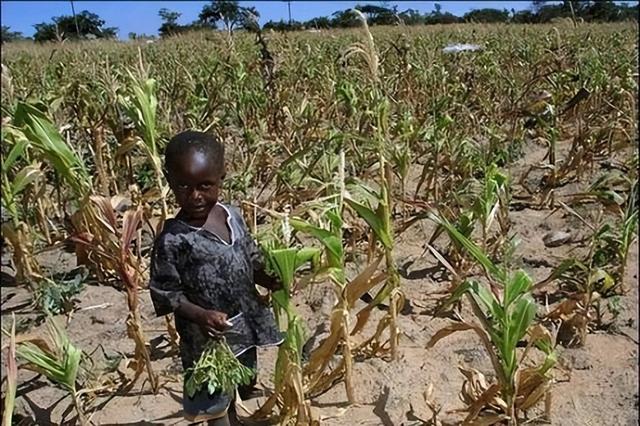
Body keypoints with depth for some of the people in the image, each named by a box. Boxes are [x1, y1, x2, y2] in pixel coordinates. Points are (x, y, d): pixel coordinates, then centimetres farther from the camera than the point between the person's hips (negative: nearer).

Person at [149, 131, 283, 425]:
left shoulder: (233, 215, -6)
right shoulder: (172, 239, -23)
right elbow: (164, 293, -15)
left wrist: (271, 280, -10)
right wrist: (201, 315, -27)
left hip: (246, 325, 6)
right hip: (207, 337, -5)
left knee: (241, 389, 27)